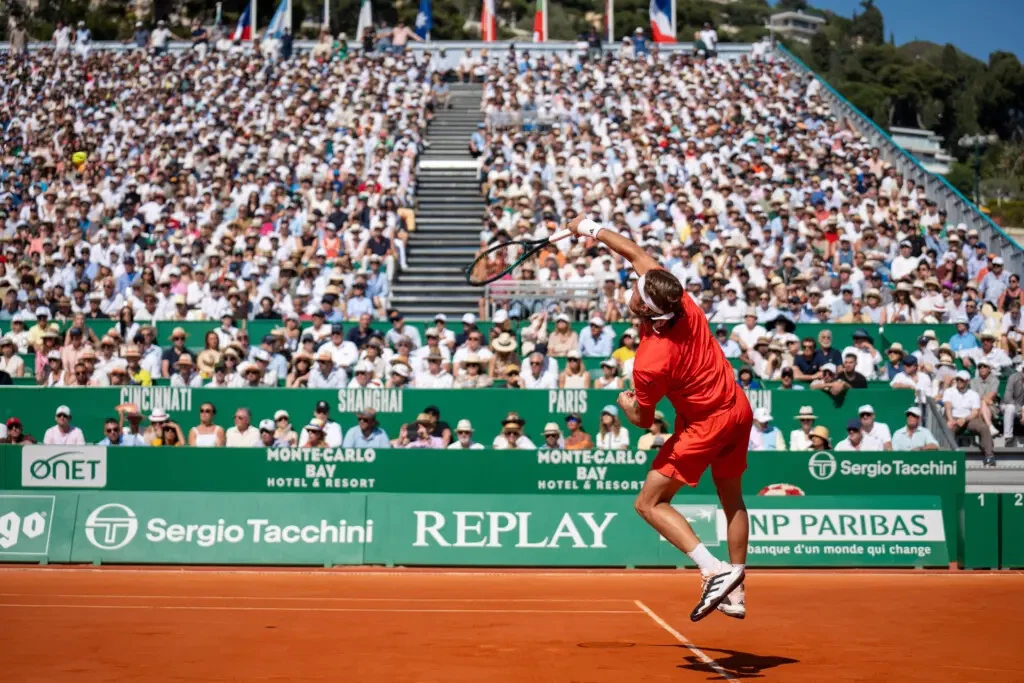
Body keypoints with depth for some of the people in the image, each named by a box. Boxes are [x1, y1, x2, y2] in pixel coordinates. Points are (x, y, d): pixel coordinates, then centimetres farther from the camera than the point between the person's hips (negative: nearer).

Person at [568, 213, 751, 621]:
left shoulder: (649, 362, -29)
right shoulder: (680, 301, -14)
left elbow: (644, 421, -11)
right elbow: (637, 253, 2)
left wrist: (625, 404, 10)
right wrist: (593, 229, 10)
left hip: (704, 425, -8)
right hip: (739, 411, 8)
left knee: (650, 503, 0)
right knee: (732, 499, 20)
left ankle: (715, 571, -12)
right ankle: (735, 593, 27)